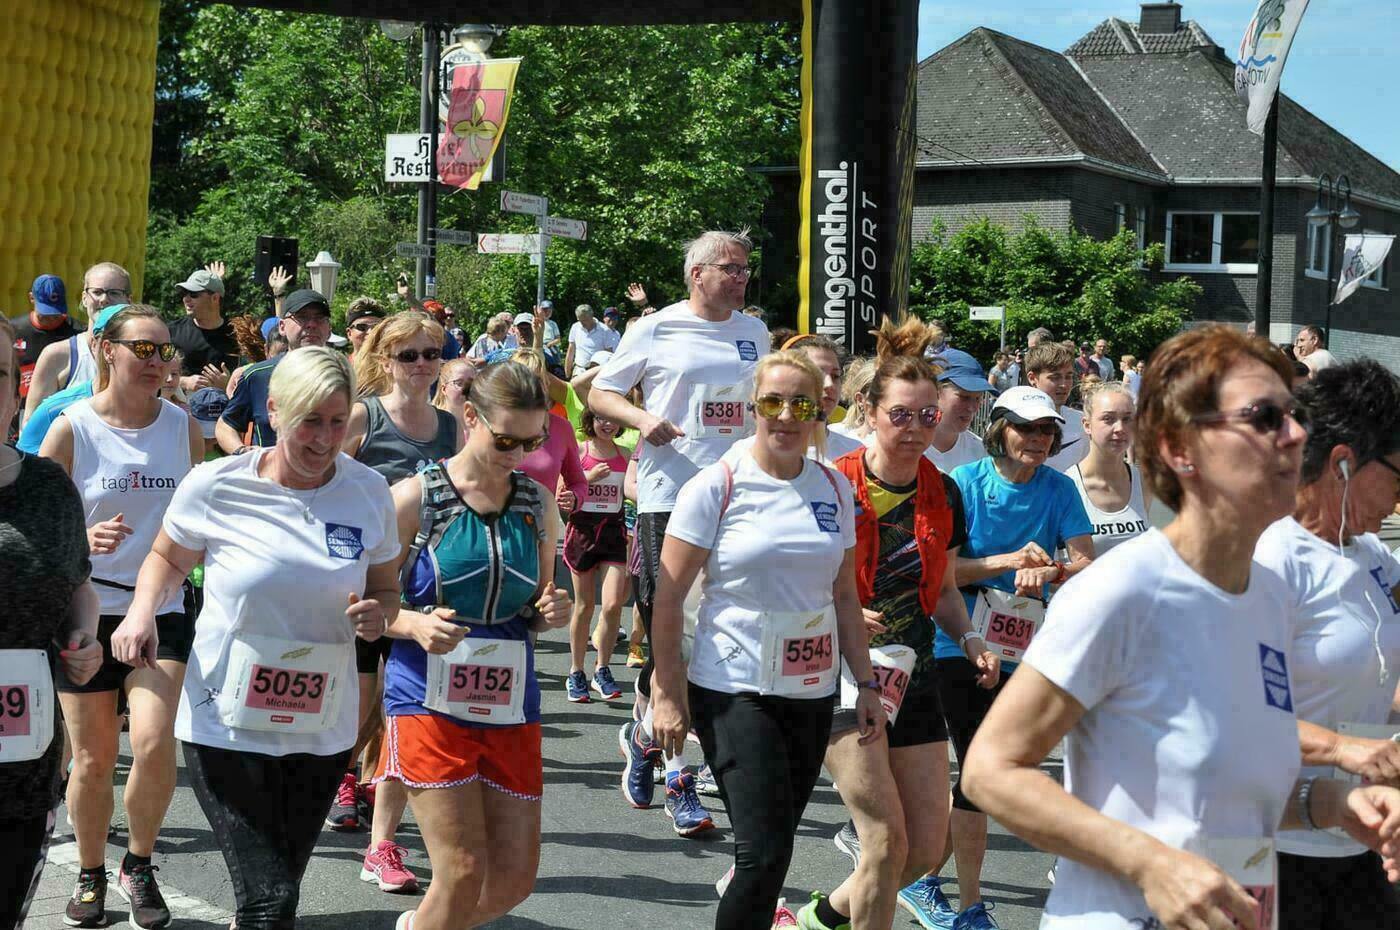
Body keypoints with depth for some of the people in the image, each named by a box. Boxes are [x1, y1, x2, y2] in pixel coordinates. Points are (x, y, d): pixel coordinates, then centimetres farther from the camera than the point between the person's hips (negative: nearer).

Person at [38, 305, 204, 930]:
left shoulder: (183, 427, 3)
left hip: (161, 609, 1)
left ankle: (139, 866, 7)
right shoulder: (71, 428, -6)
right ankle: (90, 874, 28)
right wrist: (86, 539, -23)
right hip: (86, 609, -1)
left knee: (154, 743, -17)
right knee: (92, 759, 5)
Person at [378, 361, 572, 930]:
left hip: (510, 703, 5)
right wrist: (417, 625, -22)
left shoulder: (539, 504, 8)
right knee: (463, 874, -10)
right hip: (431, 698, -5)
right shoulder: (415, 498, -5)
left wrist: (553, 612, -4)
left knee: (515, 877, 6)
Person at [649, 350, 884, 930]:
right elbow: (667, 598, -7)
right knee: (765, 850, -12)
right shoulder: (718, 488, -8)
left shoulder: (834, 490, 6)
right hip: (733, 691, -5)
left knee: (775, 843, 12)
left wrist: (866, 684, 9)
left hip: (812, 693, 5)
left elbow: (844, 597, 13)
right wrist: (667, 694, -10)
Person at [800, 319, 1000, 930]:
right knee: (888, 841, -14)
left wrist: (969, 639, 1)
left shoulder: (944, 496, 5)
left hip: (914, 674, 6)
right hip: (843, 671, -6)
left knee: (927, 847, 6)